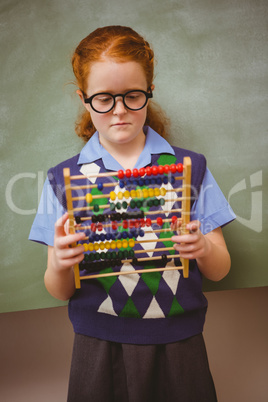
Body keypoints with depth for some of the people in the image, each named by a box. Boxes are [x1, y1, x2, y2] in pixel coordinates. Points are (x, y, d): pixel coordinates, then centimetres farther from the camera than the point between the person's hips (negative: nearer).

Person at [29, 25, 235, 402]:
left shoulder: (190, 168, -1)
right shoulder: (63, 179, -2)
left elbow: (220, 270, 1)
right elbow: (60, 292, 0)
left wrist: (203, 249, -21)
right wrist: (59, 265, -23)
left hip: (177, 345, 1)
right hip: (99, 348, 0)